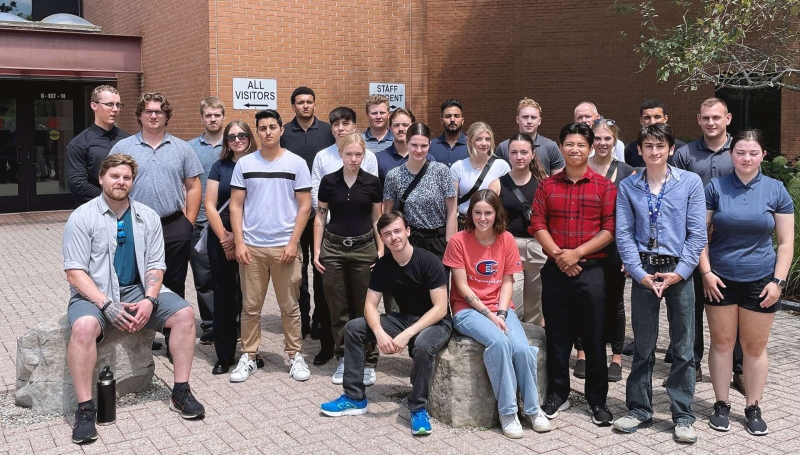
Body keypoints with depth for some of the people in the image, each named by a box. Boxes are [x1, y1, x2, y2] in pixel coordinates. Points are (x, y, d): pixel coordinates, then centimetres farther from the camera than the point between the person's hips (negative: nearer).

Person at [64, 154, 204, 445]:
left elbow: (155, 266, 3)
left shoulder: (148, 217, 4)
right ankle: (85, 409, -23)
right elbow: (74, 272, -11)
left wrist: (149, 300, -16)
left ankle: (180, 393, -7)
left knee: (184, 313, -16)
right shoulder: (82, 218, -6)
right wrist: (107, 305, -22)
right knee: (84, 327, -35)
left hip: (138, 289, 4)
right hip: (94, 293, -4)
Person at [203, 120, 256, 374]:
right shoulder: (219, 167, 7)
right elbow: (210, 205, 3)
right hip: (221, 239, 2)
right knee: (223, 296, 4)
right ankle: (224, 355, 11)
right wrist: (224, 237, -7)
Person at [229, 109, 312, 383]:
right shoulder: (244, 164, 4)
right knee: (250, 306, 7)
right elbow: (236, 206, 5)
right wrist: (239, 242, -4)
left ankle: (295, 355, 18)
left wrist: (293, 242, -7)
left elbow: (305, 206, -1)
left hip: (285, 246, -1)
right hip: (251, 246, 1)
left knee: (289, 306, 7)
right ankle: (248, 357, 18)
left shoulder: (296, 163, 0)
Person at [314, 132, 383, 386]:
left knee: (365, 307, 3)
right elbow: (320, 218, 4)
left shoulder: (372, 183, 0)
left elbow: (377, 220, 6)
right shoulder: (328, 182, 0)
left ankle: (368, 362, 12)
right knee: (338, 308, 7)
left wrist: (381, 250, -1)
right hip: (333, 249, 1)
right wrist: (316, 251, -1)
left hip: (364, 249, 0)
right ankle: (343, 359, 19)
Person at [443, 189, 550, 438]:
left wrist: (501, 313, -12)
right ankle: (507, 412, -18)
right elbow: (462, 286, -9)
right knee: (498, 342, -31)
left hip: (501, 308, 3)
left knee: (521, 348, -24)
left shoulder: (507, 240, 1)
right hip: (469, 309, -3)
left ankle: (532, 408, -3)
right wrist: (488, 314, -16)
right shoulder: (458, 241, -8)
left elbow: (508, 282, 2)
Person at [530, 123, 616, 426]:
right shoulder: (548, 186, 9)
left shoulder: (604, 186, 2)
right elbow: (537, 225, 2)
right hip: (555, 270, 2)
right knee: (556, 336, 9)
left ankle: (597, 400, 16)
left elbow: (610, 229, -5)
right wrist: (558, 254, -11)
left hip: (591, 270, -2)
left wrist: (577, 253, -14)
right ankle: (558, 395, 22)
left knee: (594, 338, 3)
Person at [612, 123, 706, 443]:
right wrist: (640, 273, -9)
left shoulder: (690, 182, 0)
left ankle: (683, 416, 16)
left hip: (679, 271, -1)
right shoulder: (627, 187, 3)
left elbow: (697, 233, -3)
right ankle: (639, 410, 20)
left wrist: (679, 272, -10)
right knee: (643, 346, 8)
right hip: (644, 271, 1)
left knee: (683, 347, 5)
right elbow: (624, 234, 0)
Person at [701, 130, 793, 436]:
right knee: (721, 343, 7)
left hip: (760, 280, 0)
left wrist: (778, 280, -5)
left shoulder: (776, 190, 0)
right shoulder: (715, 187, -1)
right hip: (720, 280, 0)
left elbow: (786, 242, 2)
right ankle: (721, 405, 20)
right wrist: (706, 272, -7)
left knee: (755, 347, 8)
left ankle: (753, 408, 21)